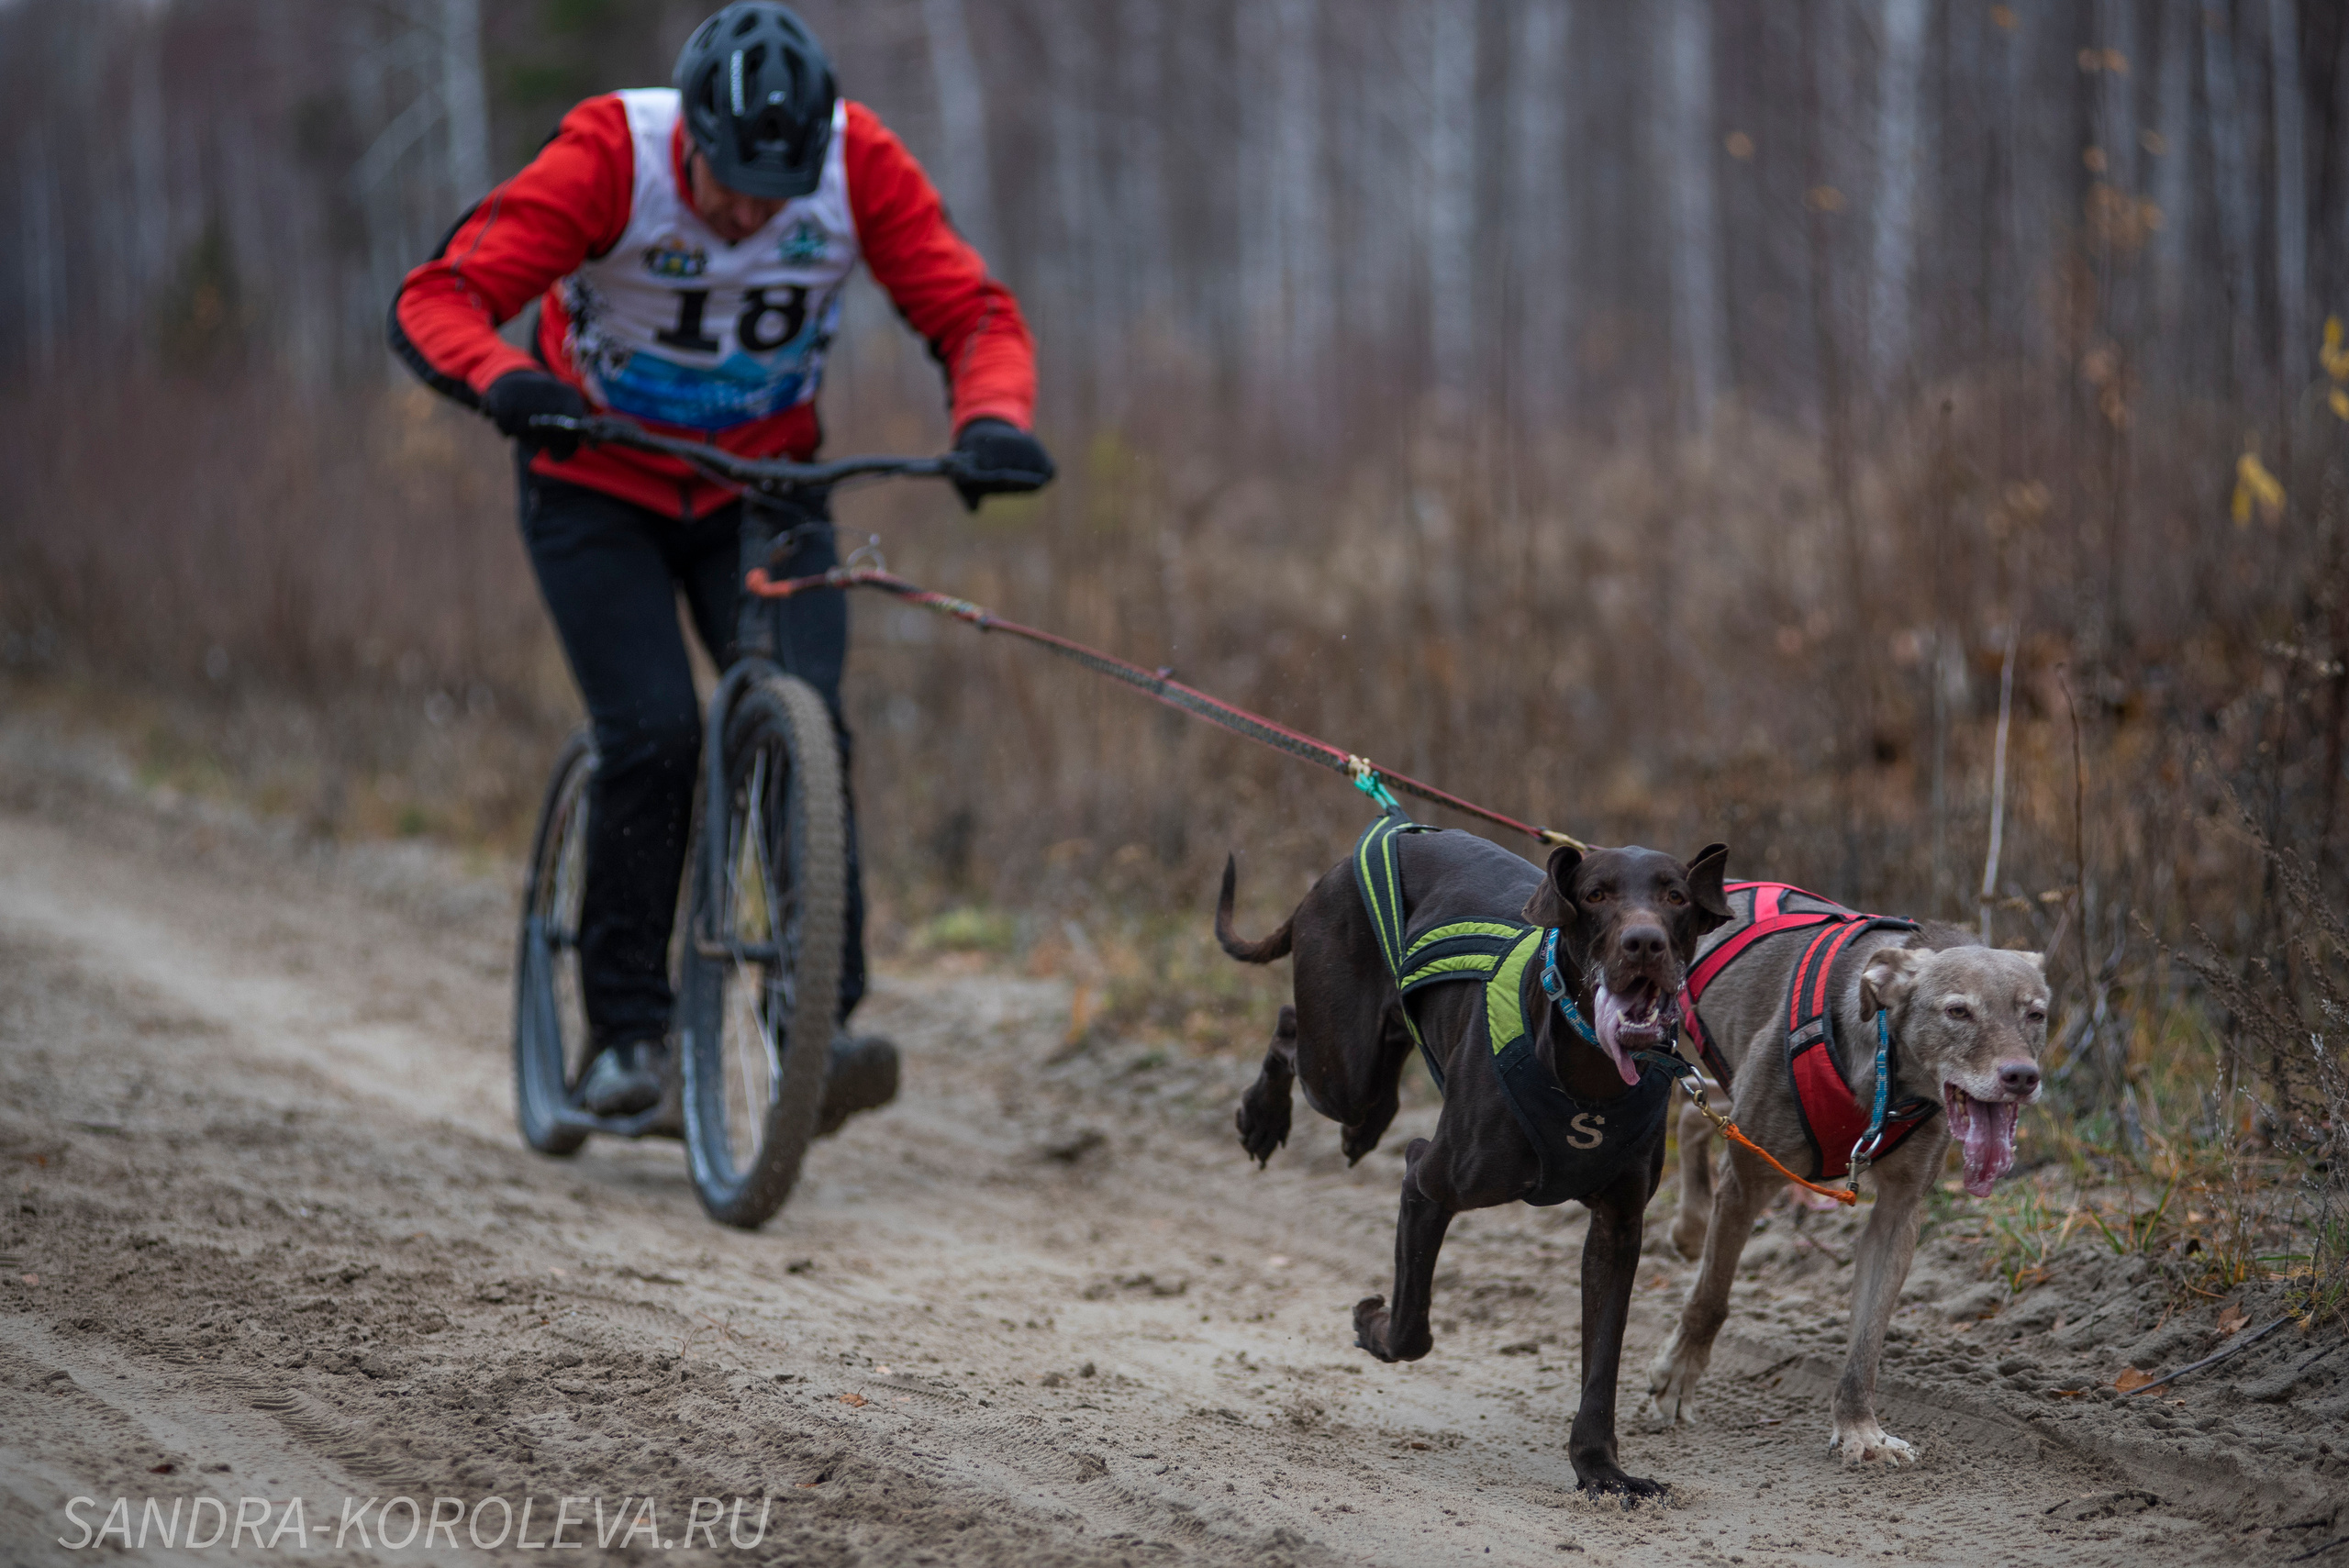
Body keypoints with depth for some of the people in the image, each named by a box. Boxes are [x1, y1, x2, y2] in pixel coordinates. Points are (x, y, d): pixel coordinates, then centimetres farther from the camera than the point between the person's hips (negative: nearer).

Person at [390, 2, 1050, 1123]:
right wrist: (507, 382, -52)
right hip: (599, 487, -2)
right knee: (653, 738, -18)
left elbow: (974, 311, -17)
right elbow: (438, 299, -31)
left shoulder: (860, 166, -21)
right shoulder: (610, 156, -27)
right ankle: (624, 1032, -3)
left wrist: (992, 420, -39)